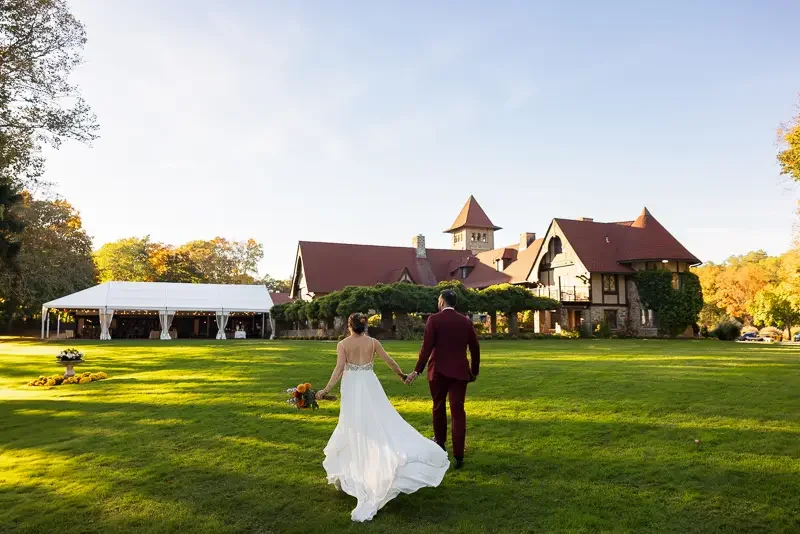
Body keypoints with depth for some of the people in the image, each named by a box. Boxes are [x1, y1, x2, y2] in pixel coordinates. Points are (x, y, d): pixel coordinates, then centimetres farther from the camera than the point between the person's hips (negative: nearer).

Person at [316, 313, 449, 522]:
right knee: (381, 421, 4)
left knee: (355, 426, 9)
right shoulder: (373, 342, 2)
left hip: (352, 387, -1)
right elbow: (389, 361, 5)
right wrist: (402, 375, 20)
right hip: (370, 385, 1)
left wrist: (326, 390, -15)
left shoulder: (343, 344, -3)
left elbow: (339, 369, -13)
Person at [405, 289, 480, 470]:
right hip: (459, 372, 2)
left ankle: (440, 442, 37)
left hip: (438, 371, -2)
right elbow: (475, 349, 8)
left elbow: (426, 347, -12)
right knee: (458, 411, 1)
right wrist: (474, 371, 21)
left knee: (438, 407, 18)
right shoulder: (466, 322, 4)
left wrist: (417, 370, -8)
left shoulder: (434, 319, -6)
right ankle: (458, 455, -3)